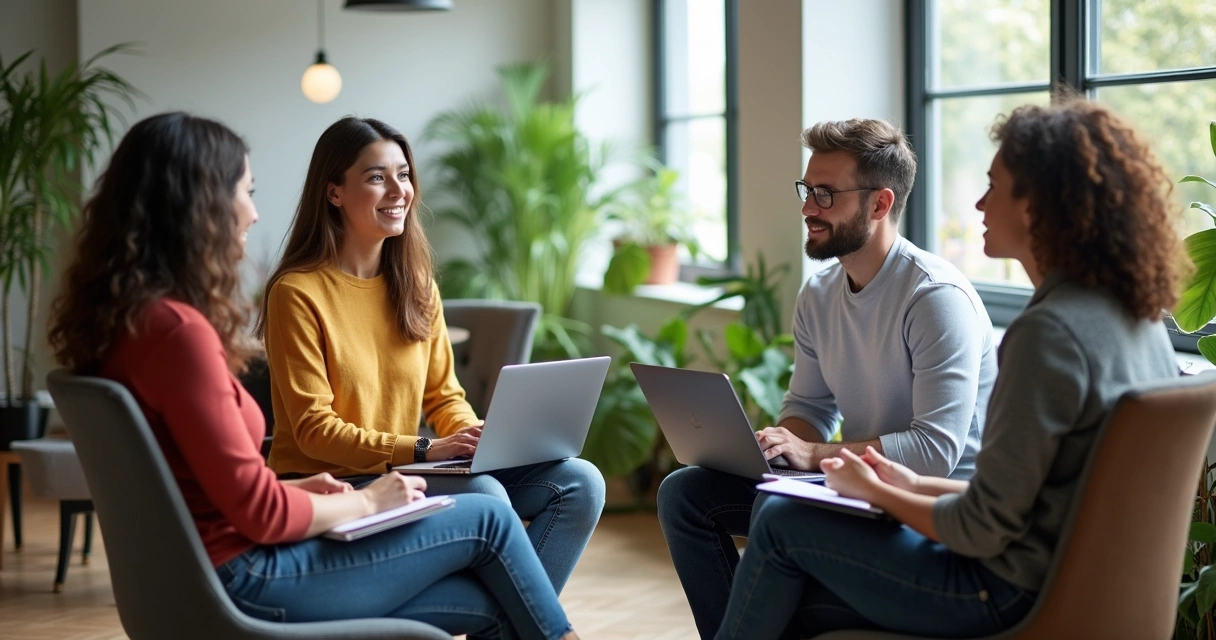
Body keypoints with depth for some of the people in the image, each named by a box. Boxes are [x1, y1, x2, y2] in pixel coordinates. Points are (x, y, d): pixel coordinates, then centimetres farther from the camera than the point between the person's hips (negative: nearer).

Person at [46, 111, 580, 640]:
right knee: (487, 520, 3)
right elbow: (259, 513, -19)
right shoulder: (177, 329, -21)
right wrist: (365, 503, -4)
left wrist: (295, 488, 10)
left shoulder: (126, 317, 8)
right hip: (247, 579, -9)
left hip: (207, 578, 9)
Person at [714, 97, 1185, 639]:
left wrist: (874, 491, -4)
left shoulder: (1049, 332, -24)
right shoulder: (1136, 318, 6)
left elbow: (984, 530, -21)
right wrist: (918, 487, 14)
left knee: (783, 522, 6)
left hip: (1011, 595, -9)